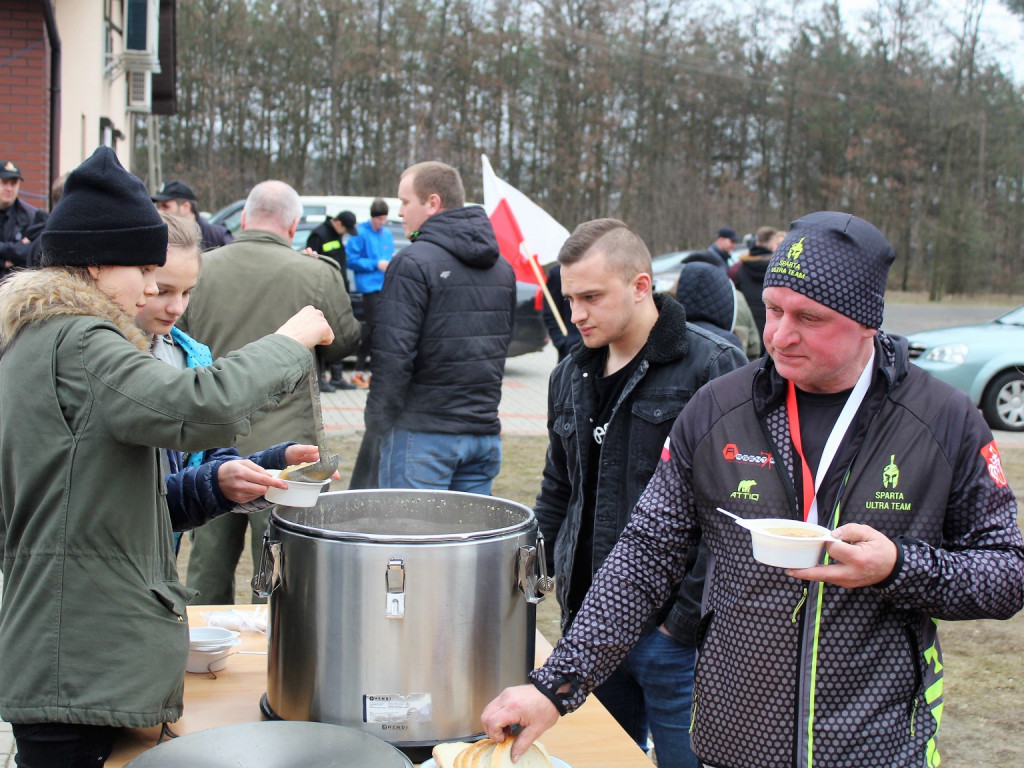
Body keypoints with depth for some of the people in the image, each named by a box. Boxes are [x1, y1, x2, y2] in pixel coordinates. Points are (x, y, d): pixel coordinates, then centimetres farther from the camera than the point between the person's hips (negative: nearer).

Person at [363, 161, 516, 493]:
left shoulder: (414, 263, -12)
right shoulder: (502, 267, 13)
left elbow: (393, 353, -16)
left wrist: (376, 427, -7)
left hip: (424, 433, -7)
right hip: (485, 432, 7)